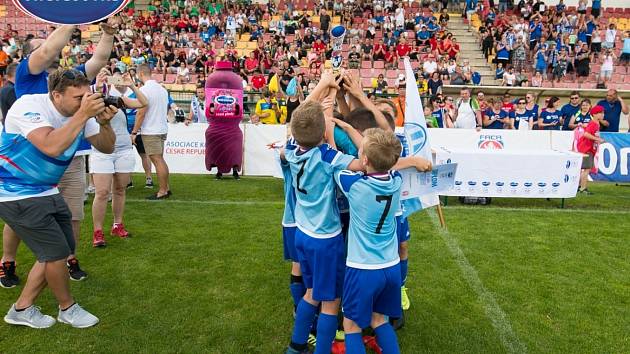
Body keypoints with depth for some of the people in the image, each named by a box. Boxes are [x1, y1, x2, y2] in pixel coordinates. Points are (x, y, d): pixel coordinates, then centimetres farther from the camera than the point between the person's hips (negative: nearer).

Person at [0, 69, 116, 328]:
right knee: (57, 252, -6)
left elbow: (106, 147, 1)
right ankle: (67, 308, 18)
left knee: (63, 249, 10)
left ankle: (21, 309, 24)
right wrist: (83, 115, -35)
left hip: (46, 191, 8)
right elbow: (52, 147, -39)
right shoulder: (29, 106, -23)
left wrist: (104, 123, -18)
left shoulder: (79, 112, -4)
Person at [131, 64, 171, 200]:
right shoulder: (162, 89, 10)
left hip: (150, 131, -8)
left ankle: (162, 191, 3)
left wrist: (134, 132, -10)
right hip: (162, 128, 8)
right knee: (160, 159, 15)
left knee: (157, 160, -3)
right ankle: (166, 188, 19)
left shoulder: (144, 89, -14)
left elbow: (141, 113, -16)